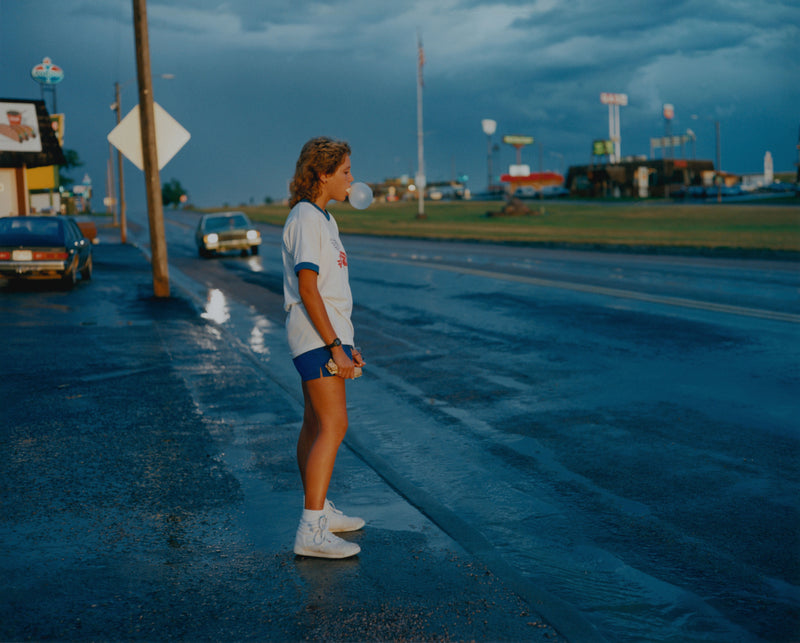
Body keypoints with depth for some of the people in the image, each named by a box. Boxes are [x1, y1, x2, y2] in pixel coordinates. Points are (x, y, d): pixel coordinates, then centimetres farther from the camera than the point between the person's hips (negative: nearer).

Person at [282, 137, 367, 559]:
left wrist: (346, 344, 21)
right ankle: (311, 532, -14)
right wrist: (335, 346, -22)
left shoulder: (322, 219, 17)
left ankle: (319, 510, 26)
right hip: (317, 336, -10)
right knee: (333, 427, -14)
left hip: (328, 334, 10)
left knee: (316, 425, 16)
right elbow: (307, 290, -20)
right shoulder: (305, 219, -14)